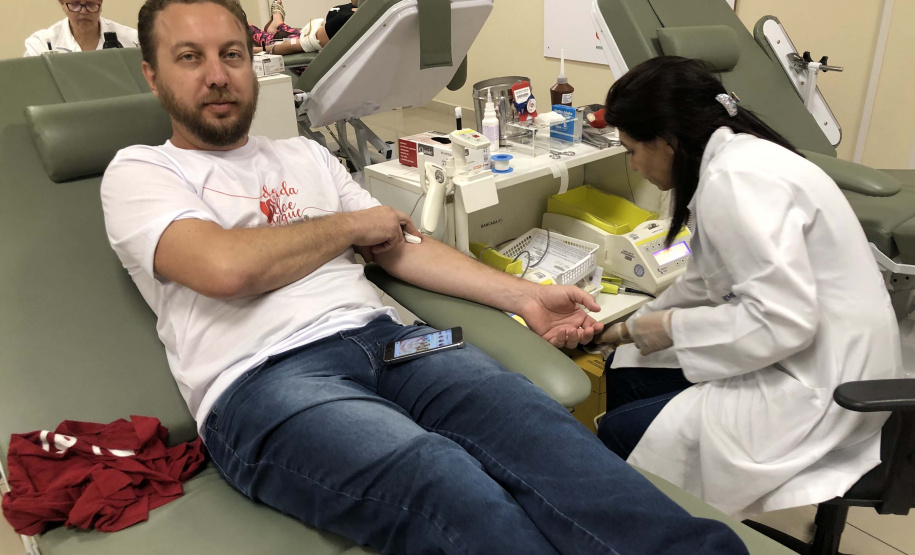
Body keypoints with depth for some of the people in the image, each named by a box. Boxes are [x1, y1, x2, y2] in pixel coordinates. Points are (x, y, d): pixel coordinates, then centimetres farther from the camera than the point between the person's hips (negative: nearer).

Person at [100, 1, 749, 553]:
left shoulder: (305, 154, 26)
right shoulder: (138, 171, 11)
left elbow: (400, 248, 19)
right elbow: (226, 267, -10)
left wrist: (525, 295, 9)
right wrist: (350, 225, 4)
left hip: (381, 336, 5)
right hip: (261, 379, -4)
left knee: (536, 422, -25)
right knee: (441, 477, -34)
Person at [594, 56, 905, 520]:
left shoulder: (735, 179, -24)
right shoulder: (735, 158, 8)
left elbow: (784, 320, -30)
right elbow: (707, 282, 19)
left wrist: (673, 328, -17)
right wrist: (631, 329, 24)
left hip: (820, 386, -10)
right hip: (805, 357, 10)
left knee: (622, 433, -10)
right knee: (625, 374, 10)